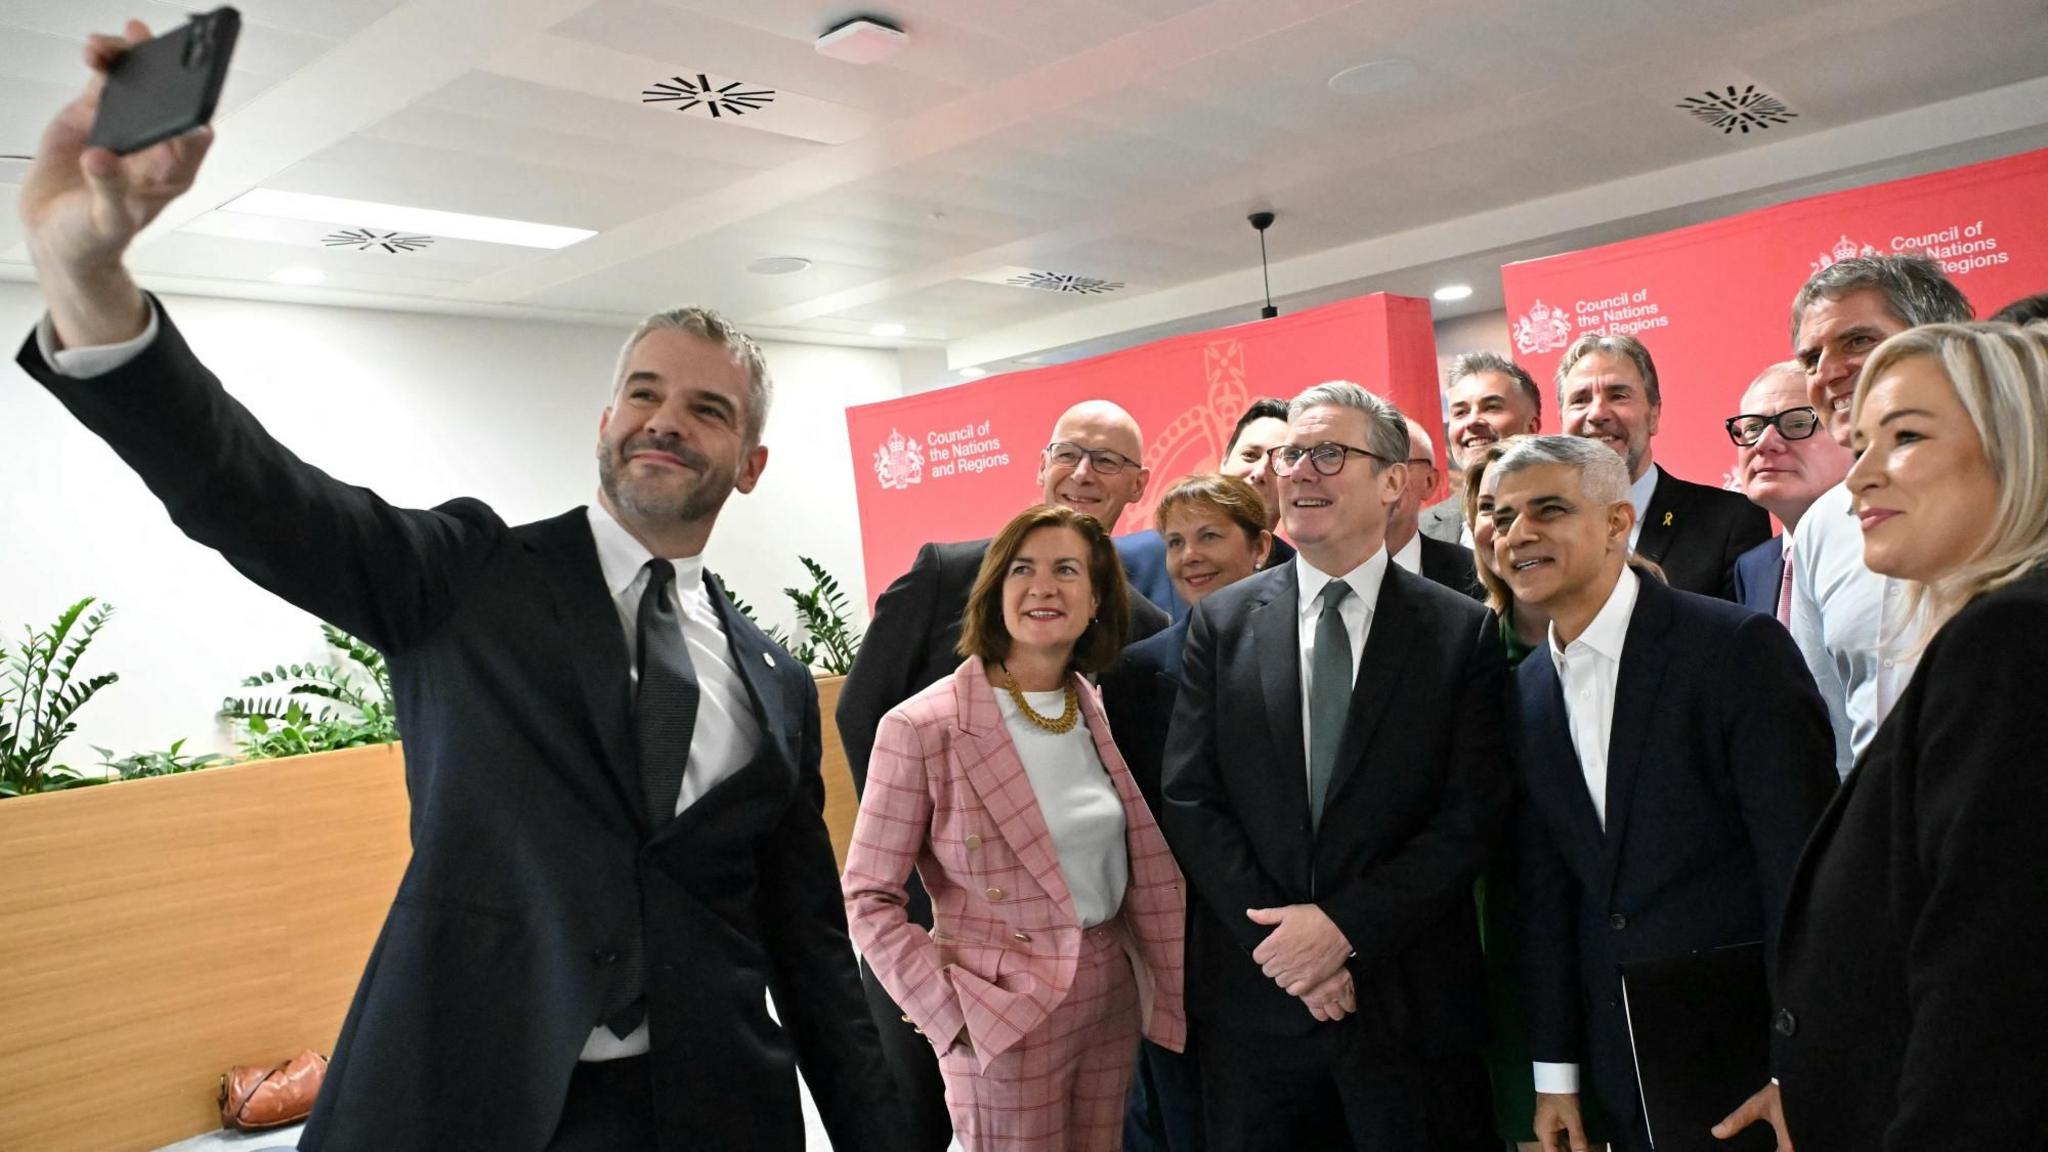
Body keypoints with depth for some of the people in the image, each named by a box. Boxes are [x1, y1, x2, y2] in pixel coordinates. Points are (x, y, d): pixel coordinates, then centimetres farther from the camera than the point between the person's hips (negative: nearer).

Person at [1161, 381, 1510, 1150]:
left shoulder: (1462, 631, -2)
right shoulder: (1221, 623, 2)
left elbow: (1472, 817, -6)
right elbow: (1188, 800, -2)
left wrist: (1346, 925, -14)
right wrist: (1282, 945, -11)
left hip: (1409, 1001, -1)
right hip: (1252, 998, 1)